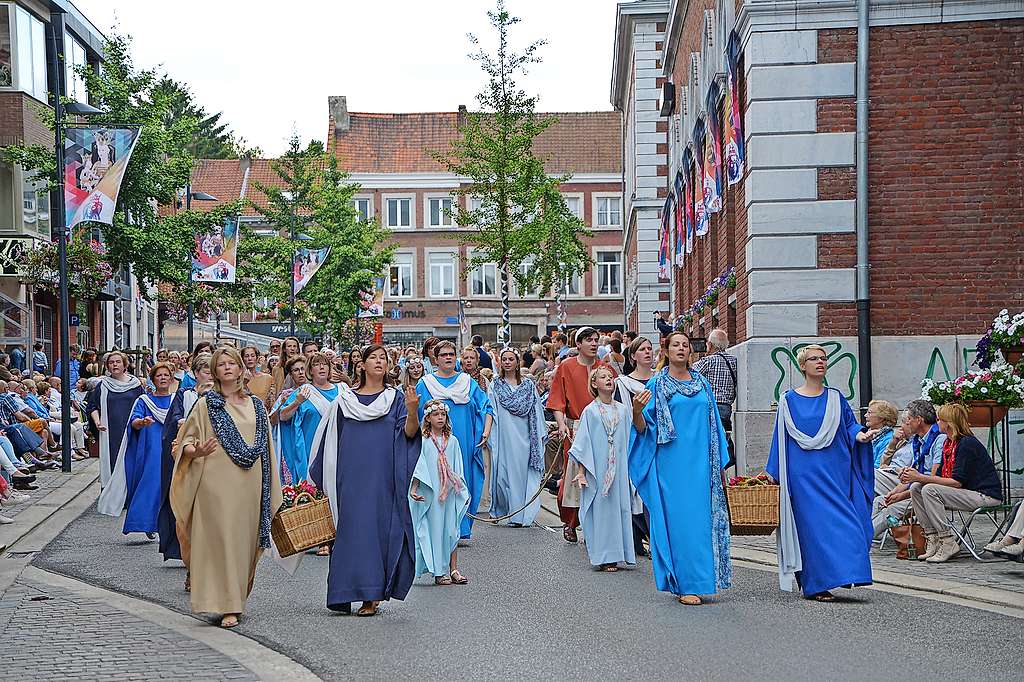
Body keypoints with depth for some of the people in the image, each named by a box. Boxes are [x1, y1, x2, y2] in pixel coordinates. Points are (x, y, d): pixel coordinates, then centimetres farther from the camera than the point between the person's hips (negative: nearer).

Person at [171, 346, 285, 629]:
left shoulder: (256, 405, 13)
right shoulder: (205, 404, 3)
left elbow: (265, 446, 17)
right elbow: (185, 441, 3)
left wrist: (269, 488, 13)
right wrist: (196, 451, -21)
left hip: (249, 485, 4)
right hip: (217, 483, -4)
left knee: (245, 540, 7)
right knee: (222, 538, -8)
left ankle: (237, 598, 23)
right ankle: (228, 606, -6)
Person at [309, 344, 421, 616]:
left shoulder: (395, 399, 7)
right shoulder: (344, 400, 8)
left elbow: (409, 433, -6)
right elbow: (332, 441, 11)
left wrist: (412, 411, -26)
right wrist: (327, 481, 9)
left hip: (384, 478, -1)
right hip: (353, 478, 1)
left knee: (381, 528, -3)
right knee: (356, 530, -3)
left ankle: (373, 593, 5)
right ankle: (367, 595, 4)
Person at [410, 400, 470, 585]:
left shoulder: (452, 441, 9)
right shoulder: (422, 441, -1)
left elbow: (457, 470, 14)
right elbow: (418, 467, -4)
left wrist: (463, 492, 13)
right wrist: (414, 488, -14)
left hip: (450, 493, 3)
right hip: (430, 494, -3)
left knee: (451, 531, 4)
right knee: (435, 531, -1)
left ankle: (453, 570, 9)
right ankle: (439, 572, 4)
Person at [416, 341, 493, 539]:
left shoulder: (468, 382, 9)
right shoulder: (425, 384, 5)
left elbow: (486, 407, 8)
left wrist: (486, 433, -5)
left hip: (464, 443, 2)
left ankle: (461, 527, 10)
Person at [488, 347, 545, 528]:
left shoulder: (528, 384, 9)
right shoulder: (495, 385, 7)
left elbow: (536, 410, 9)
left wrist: (540, 434, 3)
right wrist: (489, 436, -5)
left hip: (523, 437, 1)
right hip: (504, 436, -1)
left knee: (521, 472, -1)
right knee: (503, 472, -2)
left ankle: (519, 515, 2)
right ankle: (500, 509, 12)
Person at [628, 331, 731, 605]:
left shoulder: (702, 384, 13)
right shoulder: (656, 384, 2)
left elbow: (714, 424, 18)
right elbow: (643, 428, -3)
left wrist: (718, 463, 15)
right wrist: (637, 411, -24)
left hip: (700, 463, 4)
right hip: (671, 462, -4)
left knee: (702, 518, 3)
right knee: (679, 520, -5)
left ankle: (700, 579, 13)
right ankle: (685, 585, -1)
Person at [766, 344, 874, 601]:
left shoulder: (835, 398, 12)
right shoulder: (789, 401, 5)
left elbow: (849, 425, 10)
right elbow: (782, 440, 6)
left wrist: (860, 435, -12)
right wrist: (776, 474, 4)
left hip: (834, 471, 3)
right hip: (804, 474, -3)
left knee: (840, 523, -4)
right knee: (813, 526, -7)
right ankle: (818, 584, -2)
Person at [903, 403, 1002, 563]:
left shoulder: (967, 443, -18)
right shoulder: (948, 443, 11)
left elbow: (958, 482, -22)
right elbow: (940, 476, 11)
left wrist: (921, 477, -22)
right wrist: (915, 476, -6)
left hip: (985, 495, -10)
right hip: (967, 493, 10)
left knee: (929, 490, -24)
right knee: (916, 488, -2)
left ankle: (948, 543, -19)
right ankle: (933, 541, -5)